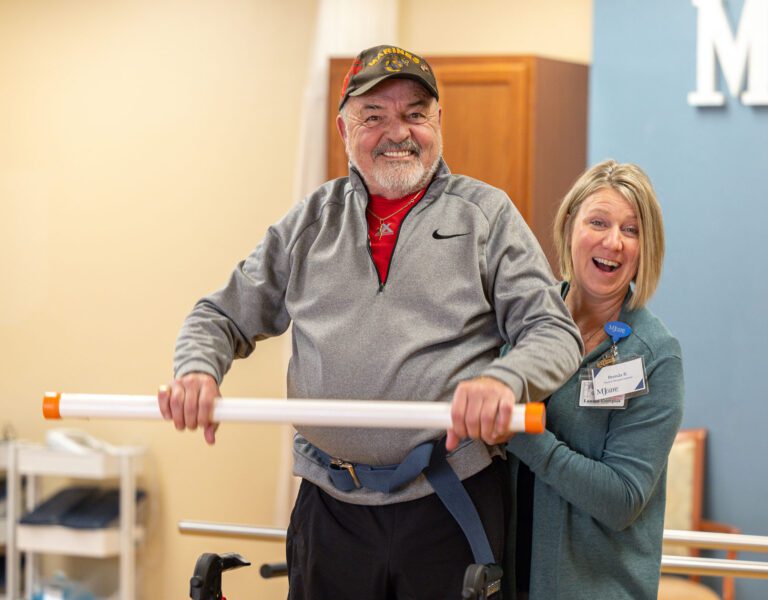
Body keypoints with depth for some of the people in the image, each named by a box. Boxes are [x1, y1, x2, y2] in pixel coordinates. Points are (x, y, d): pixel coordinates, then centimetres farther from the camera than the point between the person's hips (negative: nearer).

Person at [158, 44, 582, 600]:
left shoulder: (486, 213, 5)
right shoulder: (311, 220, 13)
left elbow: (554, 333, -1)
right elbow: (224, 316, 16)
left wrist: (502, 379, -24)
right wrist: (198, 368, -8)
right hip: (331, 507, 2)